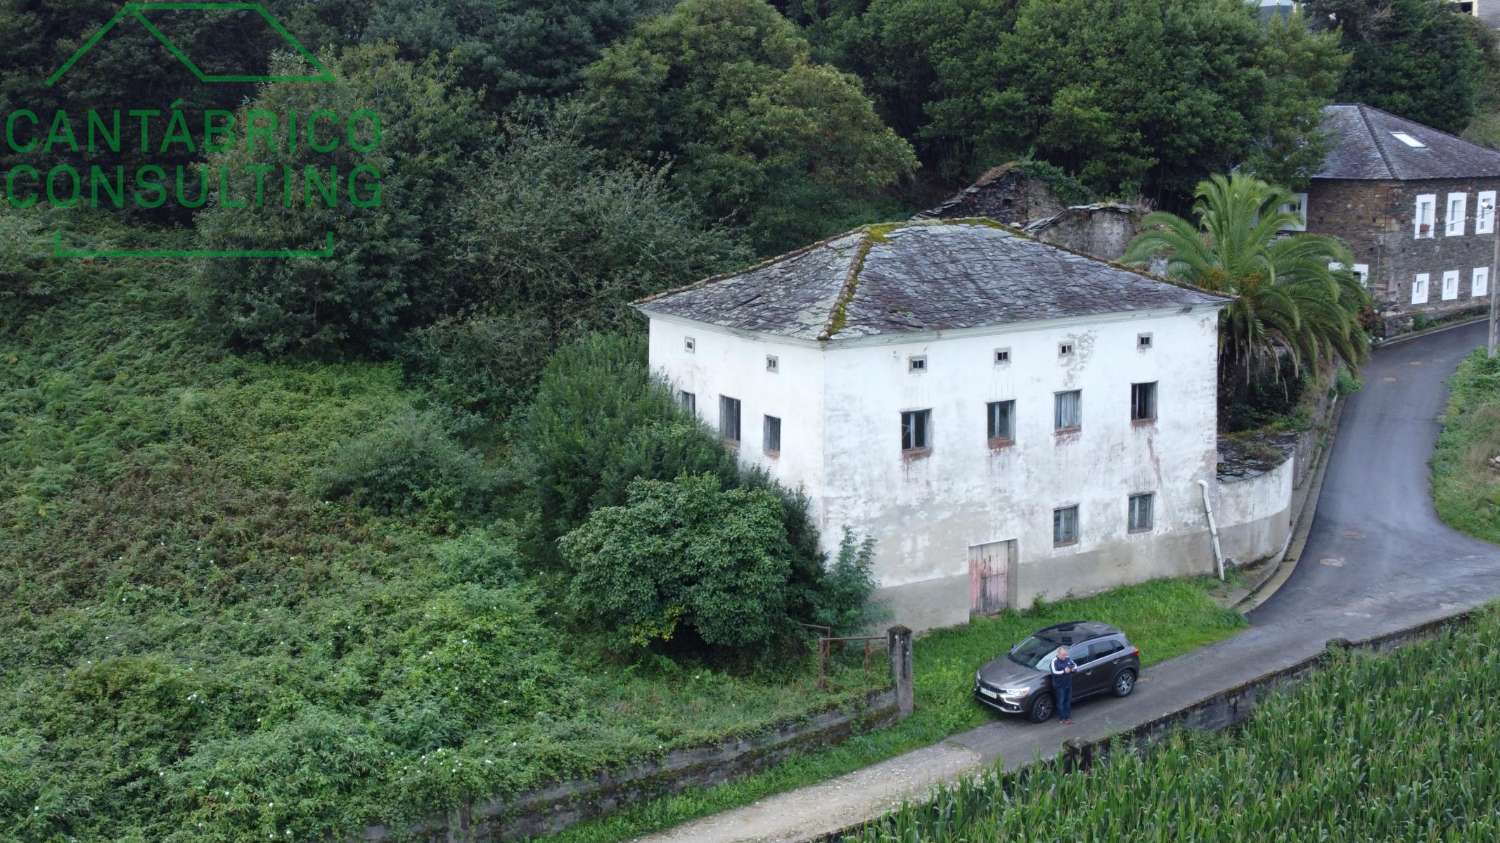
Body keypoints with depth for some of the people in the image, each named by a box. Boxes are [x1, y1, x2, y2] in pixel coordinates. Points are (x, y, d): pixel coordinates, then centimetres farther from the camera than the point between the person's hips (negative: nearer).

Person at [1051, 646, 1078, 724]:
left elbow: (1075, 665, 15)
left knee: (1068, 701, 13)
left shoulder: (1068, 659, 3)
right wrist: (1064, 671, -29)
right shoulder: (1054, 661, -15)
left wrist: (1073, 668, -8)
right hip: (1059, 685, -6)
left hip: (1068, 684, 6)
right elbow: (1054, 672, -24)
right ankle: (1062, 718, 10)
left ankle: (1068, 716, 24)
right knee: (1061, 702, 0)